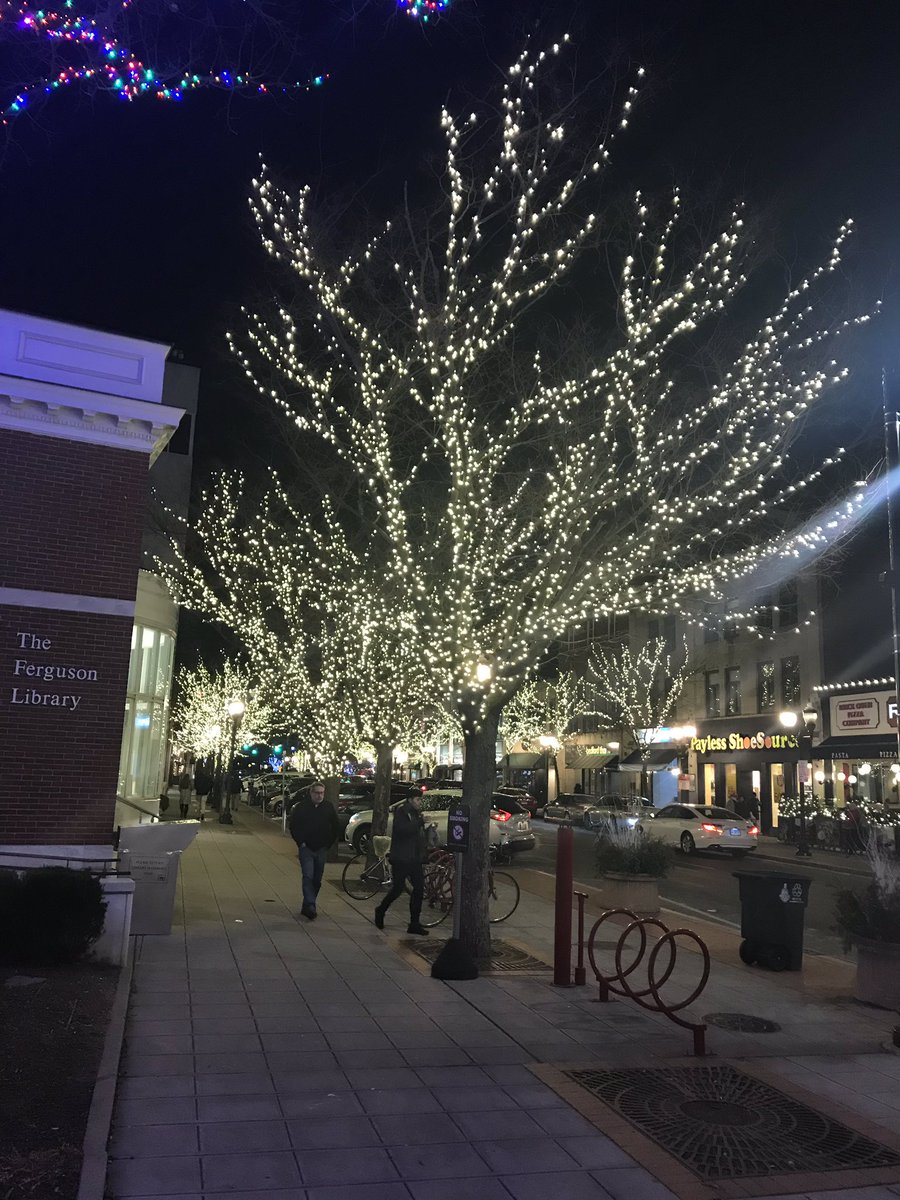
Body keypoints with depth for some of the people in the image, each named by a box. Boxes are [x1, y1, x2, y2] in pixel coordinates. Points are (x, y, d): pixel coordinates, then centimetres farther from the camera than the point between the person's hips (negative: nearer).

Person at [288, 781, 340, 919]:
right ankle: (310, 906, -17)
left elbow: (336, 827, 10)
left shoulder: (329, 807, 1)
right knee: (308, 877, -14)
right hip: (306, 848, -3)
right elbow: (292, 825, 1)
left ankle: (308, 906, 22)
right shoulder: (301, 807, -6)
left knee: (317, 879, 8)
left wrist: (329, 843, 5)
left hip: (321, 849, 3)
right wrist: (301, 842, -4)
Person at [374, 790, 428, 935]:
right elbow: (403, 829, -26)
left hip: (414, 859, 8)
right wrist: (420, 822, -26)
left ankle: (414, 924, 6)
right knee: (398, 887, -1)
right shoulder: (401, 812, -9)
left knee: (419, 888, 1)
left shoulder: (416, 814, 15)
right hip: (401, 858, -7)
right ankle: (381, 911, 24)